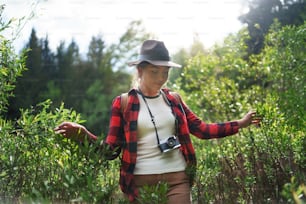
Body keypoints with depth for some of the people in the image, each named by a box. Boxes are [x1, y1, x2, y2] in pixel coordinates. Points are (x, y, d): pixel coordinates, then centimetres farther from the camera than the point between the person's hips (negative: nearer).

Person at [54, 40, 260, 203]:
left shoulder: (173, 99, 10)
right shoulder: (123, 103, 0)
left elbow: (201, 129, 12)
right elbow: (111, 149, -2)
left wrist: (239, 124, 9)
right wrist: (82, 134, -19)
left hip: (177, 178, 3)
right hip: (142, 182, -2)